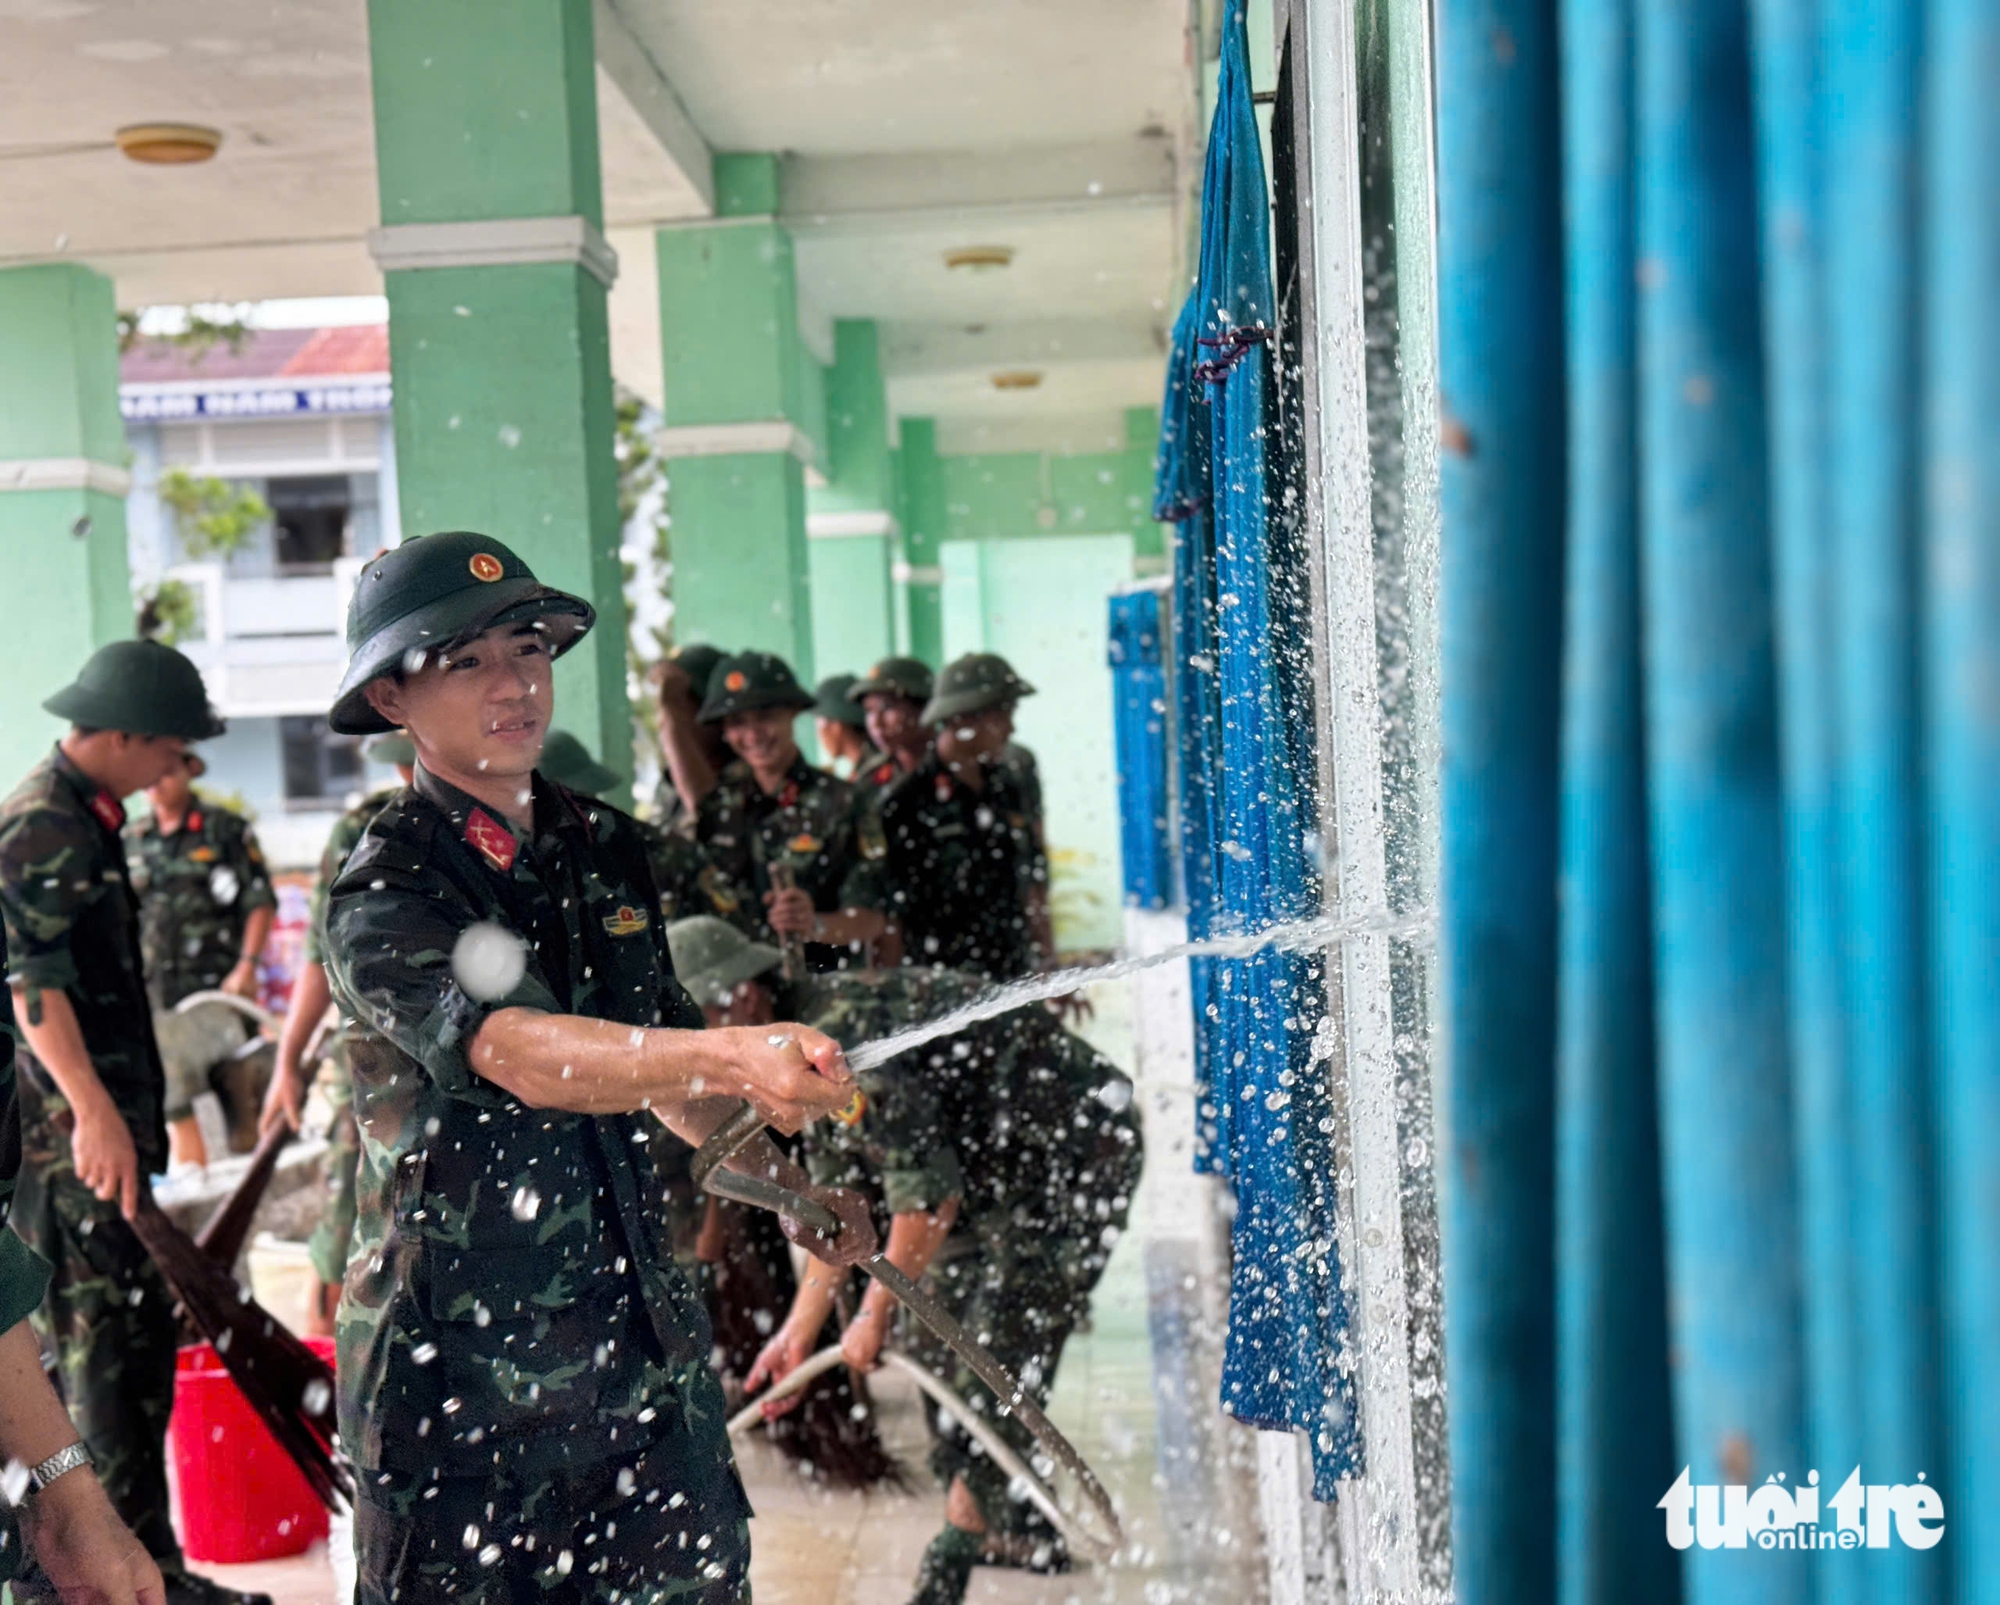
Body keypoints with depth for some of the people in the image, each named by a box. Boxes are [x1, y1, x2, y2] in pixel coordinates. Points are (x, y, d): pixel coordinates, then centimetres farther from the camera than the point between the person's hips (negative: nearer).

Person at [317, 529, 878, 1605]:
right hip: (461, 1356, -6)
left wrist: (787, 1185, 9)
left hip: (641, 1327, 6)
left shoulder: (604, 848, 8)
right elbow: (527, 1057, -31)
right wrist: (736, 1056, -45)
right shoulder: (385, 893, -14)